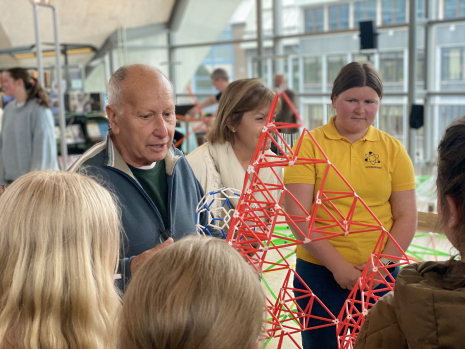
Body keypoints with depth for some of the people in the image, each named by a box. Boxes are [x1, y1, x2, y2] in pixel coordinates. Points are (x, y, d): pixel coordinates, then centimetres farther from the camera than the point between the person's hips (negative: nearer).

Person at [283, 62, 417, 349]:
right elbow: (298, 215, -9)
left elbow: (406, 217, 3)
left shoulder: (393, 149, 3)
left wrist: (382, 264, -9)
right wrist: (337, 265, -14)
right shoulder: (310, 145, -4)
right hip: (319, 271, -2)